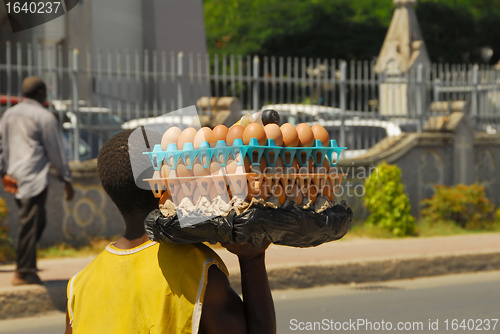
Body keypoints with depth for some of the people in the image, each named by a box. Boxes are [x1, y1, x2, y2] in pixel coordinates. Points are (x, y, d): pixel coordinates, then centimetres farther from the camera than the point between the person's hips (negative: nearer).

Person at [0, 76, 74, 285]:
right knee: (30, 225, -6)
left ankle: (24, 267, 10)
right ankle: (24, 272, -7)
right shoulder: (44, 117, -6)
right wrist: (66, 179, 0)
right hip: (34, 177, -8)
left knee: (37, 222, 14)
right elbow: (55, 150, -5)